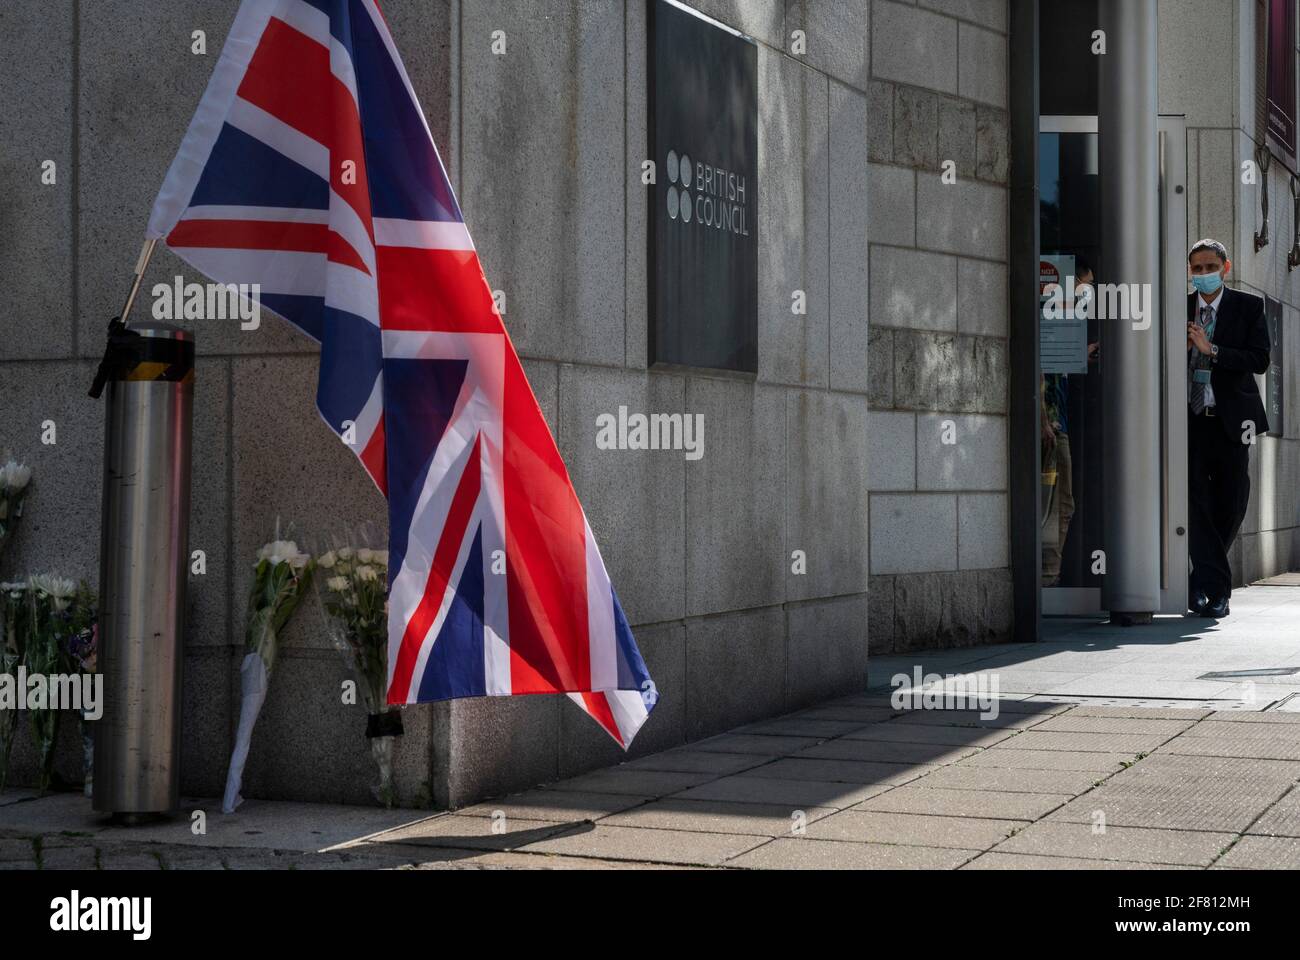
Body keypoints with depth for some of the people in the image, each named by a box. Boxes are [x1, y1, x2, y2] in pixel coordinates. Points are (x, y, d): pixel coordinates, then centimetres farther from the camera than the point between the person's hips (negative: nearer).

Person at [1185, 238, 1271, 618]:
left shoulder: (1248, 307, 3)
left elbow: (1260, 360, -8)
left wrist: (1211, 349, -16)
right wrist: (1181, 348, -12)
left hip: (1231, 418, 0)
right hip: (1190, 417, 0)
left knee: (1231, 505, 4)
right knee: (1195, 499, -9)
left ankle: (1203, 580, 21)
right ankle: (1216, 585, -5)